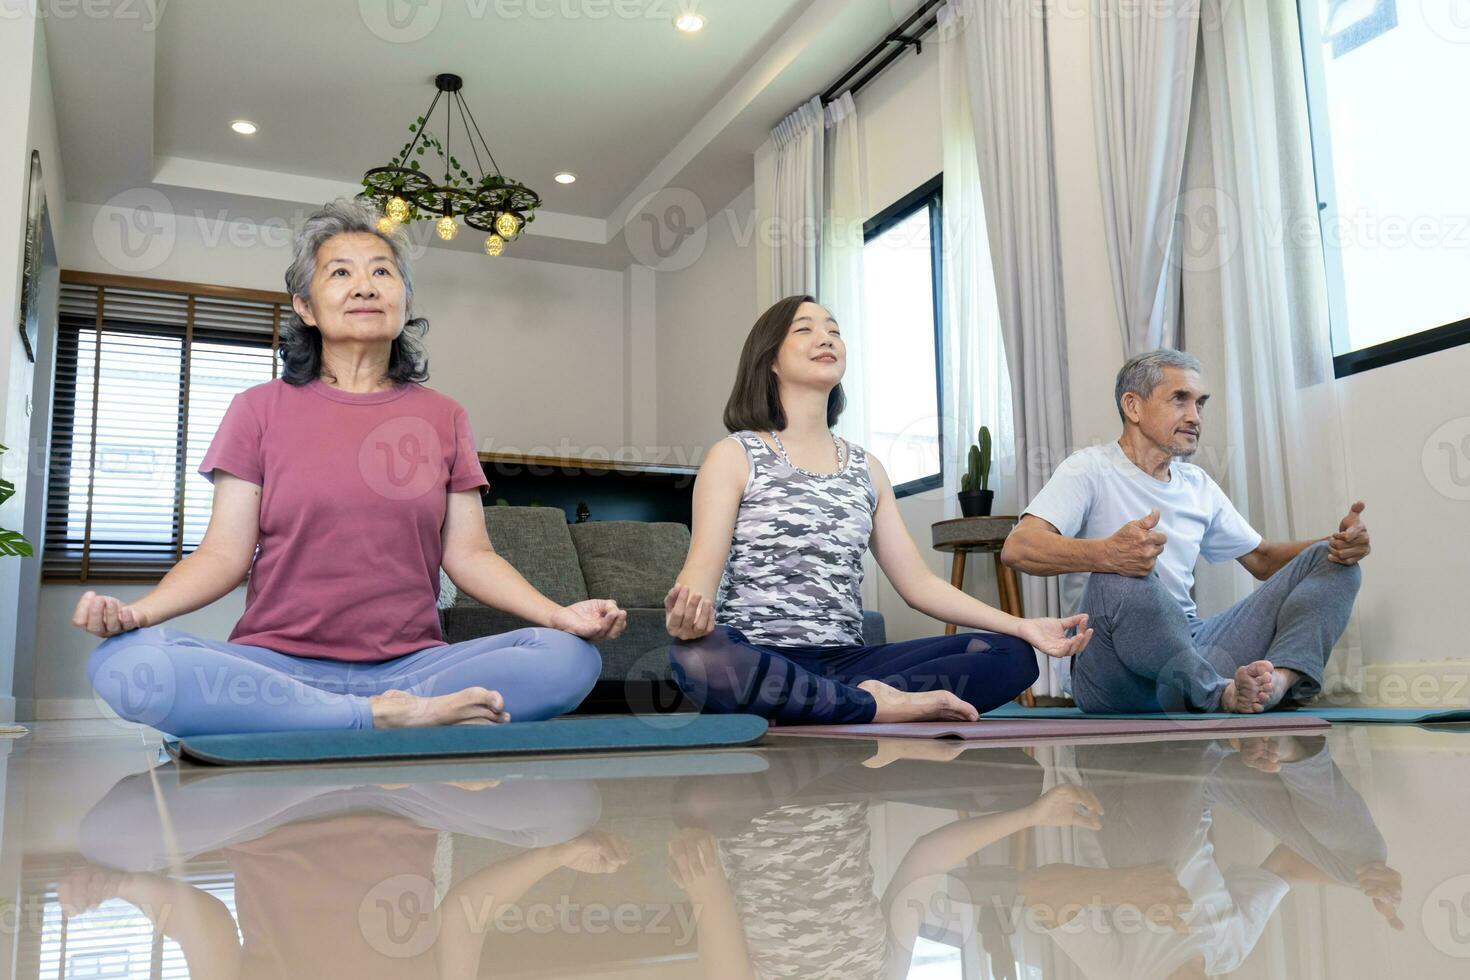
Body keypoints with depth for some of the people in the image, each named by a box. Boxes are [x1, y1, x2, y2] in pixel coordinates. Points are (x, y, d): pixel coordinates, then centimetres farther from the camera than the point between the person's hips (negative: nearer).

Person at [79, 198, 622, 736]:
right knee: (125, 661, -30)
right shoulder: (259, 409, 9)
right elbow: (224, 554, 3)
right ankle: (390, 718, -26)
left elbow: (468, 555, 6)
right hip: (279, 663, -1)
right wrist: (133, 611, -17)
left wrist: (560, 614, -11)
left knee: (571, 658, -24)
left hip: (410, 665, 2)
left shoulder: (443, 418, 12)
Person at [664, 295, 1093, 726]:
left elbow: (919, 582, 14)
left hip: (845, 664, 5)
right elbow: (703, 565, -9)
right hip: (756, 663, -4)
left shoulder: (866, 469, 17)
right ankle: (881, 705, -24)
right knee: (696, 658, -41)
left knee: (1012, 656, -13)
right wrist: (685, 611, -34)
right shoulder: (734, 455, 4)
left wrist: (1023, 626, 2)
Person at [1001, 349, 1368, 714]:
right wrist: (1107, 554, -39)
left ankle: (1280, 679, -31)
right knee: (1119, 579, -39)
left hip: (1192, 649, 7)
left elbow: (1261, 558, 27)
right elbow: (1016, 548, -20)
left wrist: (1338, 545, 5)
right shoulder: (1089, 469, -4)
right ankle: (1220, 693, -19)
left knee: (1327, 561, -1)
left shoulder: (1198, 484, 19)